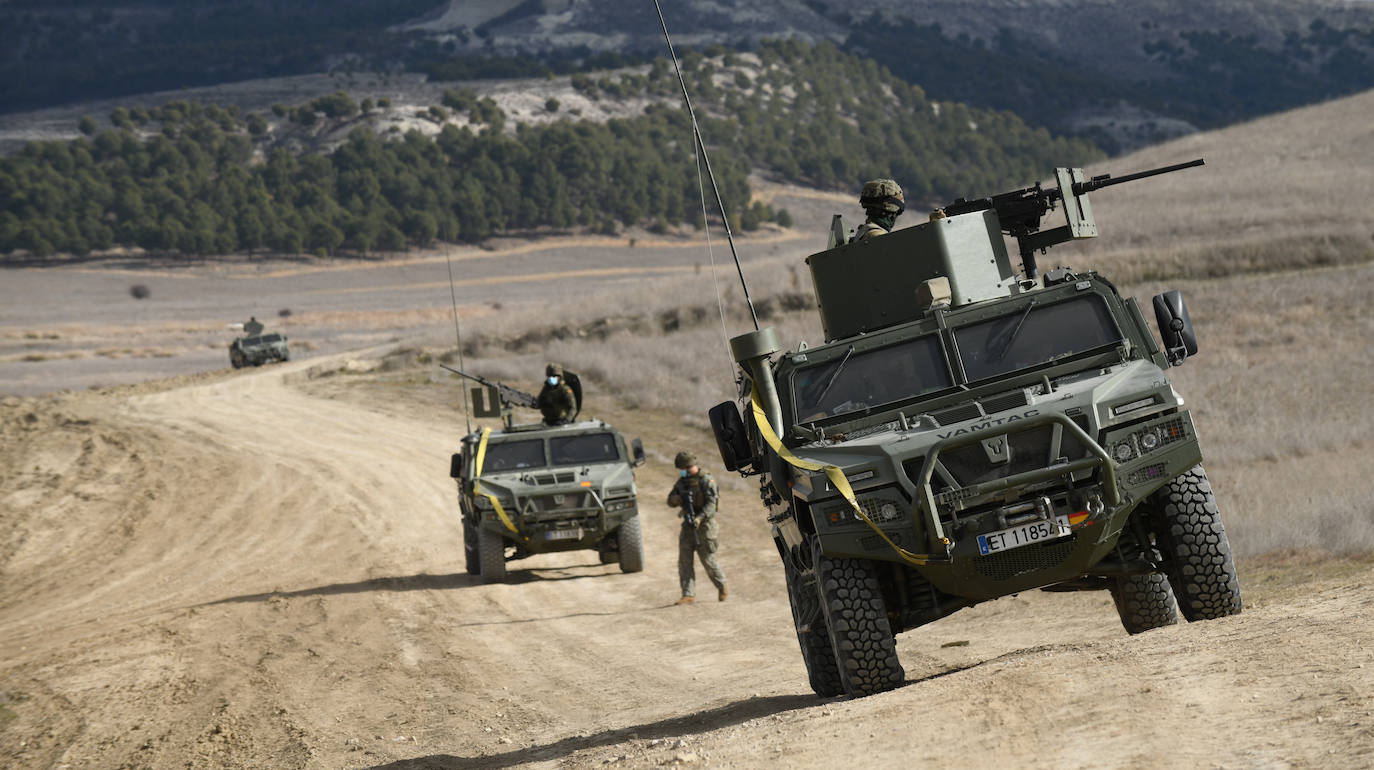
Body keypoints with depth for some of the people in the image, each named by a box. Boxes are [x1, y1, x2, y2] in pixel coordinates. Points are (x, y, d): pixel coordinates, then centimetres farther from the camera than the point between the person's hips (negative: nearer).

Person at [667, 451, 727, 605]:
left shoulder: (706, 481, -11)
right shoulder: (682, 481, 10)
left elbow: (711, 504, -20)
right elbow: (670, 501, 9)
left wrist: (699, 518, -34)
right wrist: (678, 499, -16)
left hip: (704, 524, -6)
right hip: (688, 525, 6)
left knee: (708, 560, -1)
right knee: (685, 560, -5)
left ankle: (722, 587, 22)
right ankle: (688, 594, -5)